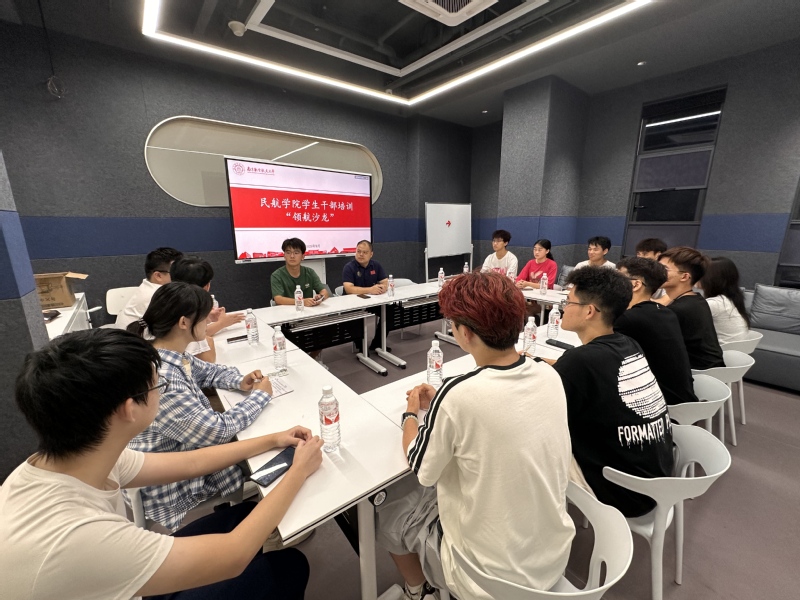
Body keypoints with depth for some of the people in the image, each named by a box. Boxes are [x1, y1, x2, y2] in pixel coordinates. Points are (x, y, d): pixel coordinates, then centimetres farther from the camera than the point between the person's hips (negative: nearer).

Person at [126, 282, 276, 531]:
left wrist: (240, 381, -6)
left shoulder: (173, 356, -8)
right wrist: (259, 396, -16)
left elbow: (205, 371, 12)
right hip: (173, 488, -8)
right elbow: (219, 431, -30)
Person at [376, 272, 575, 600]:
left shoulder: (459, 395, -32)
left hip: (494, 573, -5)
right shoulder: (549, 375, -13)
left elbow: (420, 468, -14)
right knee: (435, 490, 27)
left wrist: (411, 414, 3)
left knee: (387, 508, 18)